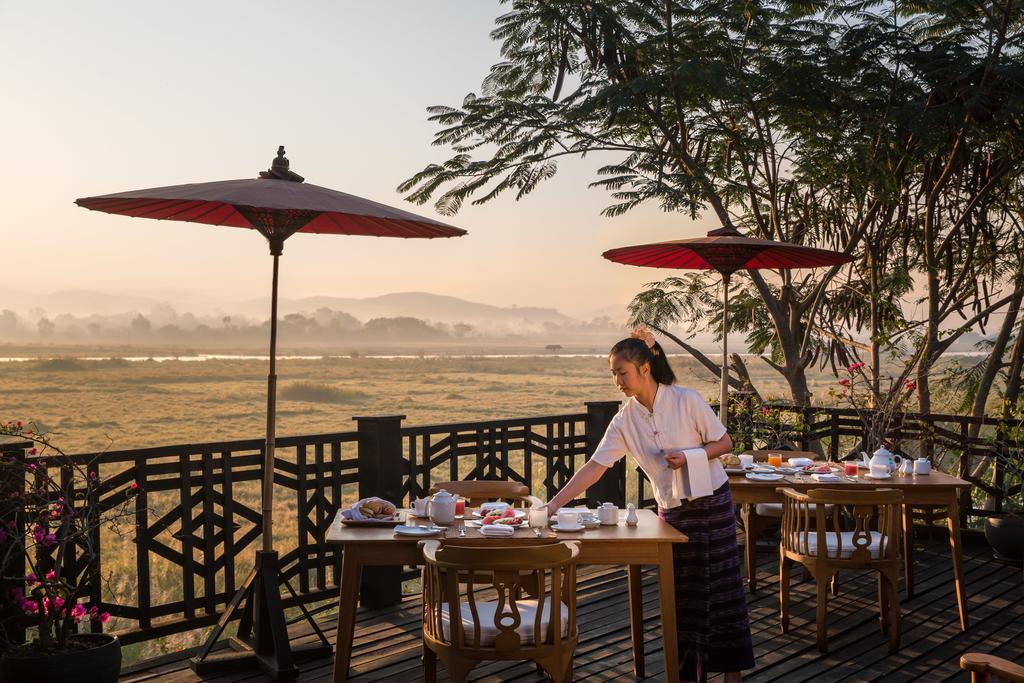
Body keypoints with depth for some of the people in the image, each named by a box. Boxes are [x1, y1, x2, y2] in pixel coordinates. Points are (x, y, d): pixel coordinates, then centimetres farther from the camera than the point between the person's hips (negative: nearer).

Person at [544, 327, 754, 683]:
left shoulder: (687, 401, -15)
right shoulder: (624, 420, -6)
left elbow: (724, 442, -6)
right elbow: (594, 467, -8)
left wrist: (689, 456, -24)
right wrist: (553, 504, -15)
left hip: (711, 503, -3)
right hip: (672, 511, 3)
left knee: (722, 587, 4)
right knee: (680, 595, 7)